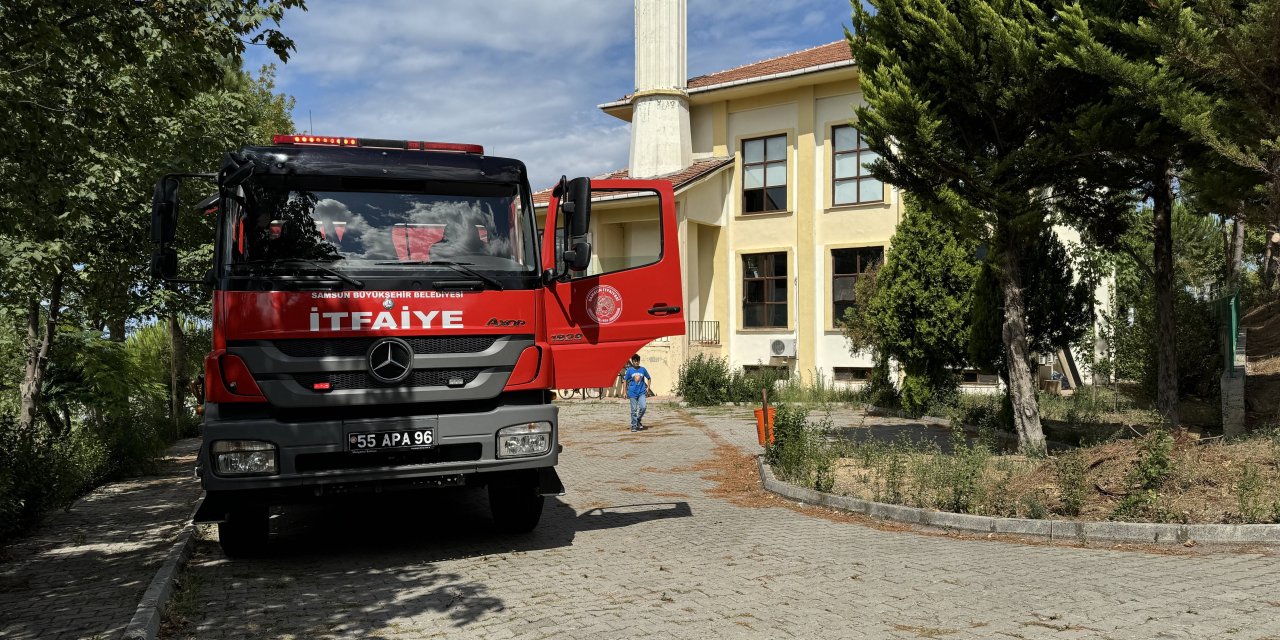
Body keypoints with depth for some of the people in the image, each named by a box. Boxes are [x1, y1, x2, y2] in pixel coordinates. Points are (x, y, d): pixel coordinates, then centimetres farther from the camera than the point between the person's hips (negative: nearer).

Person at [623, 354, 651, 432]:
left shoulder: (643, 369, 3)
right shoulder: (629, 370, -2)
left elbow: (649, 378, 16)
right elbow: (626, 381, 4)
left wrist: (648, 388, 7)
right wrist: (625, 392, 1)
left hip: (641, 392, 1)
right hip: (632, 393, -1)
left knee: (643, 407, -14)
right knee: (634, 410, 1)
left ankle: (638, 420, 11)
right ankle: (634, 426, 10)